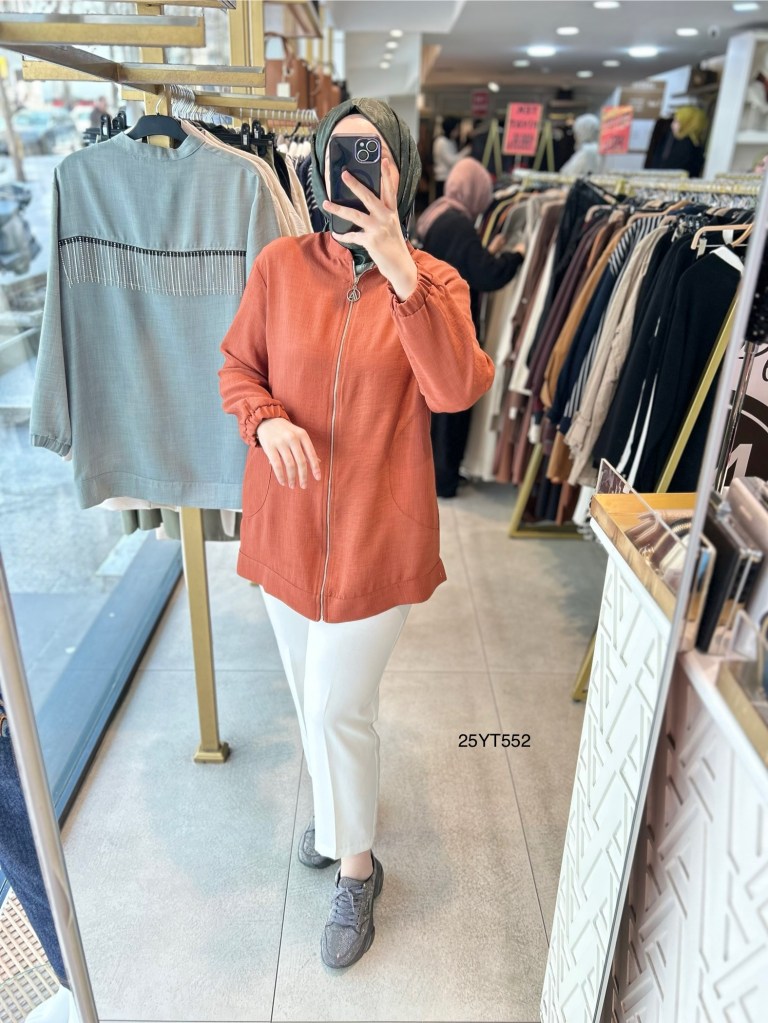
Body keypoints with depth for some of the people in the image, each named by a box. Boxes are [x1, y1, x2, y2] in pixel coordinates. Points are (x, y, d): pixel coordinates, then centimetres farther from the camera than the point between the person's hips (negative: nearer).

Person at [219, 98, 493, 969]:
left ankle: (355, 868, 33)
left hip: (377, 530, -3)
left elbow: (456, 390, -23)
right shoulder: (280, 264, -3)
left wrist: (399, 268, -28)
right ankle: (332, 804, 52)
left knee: (338, 706, 5)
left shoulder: (433, 281, -6)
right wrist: (265, 418, -16)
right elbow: (236, 366, 5)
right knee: (311, 693, 20)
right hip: (287, 520, 3)